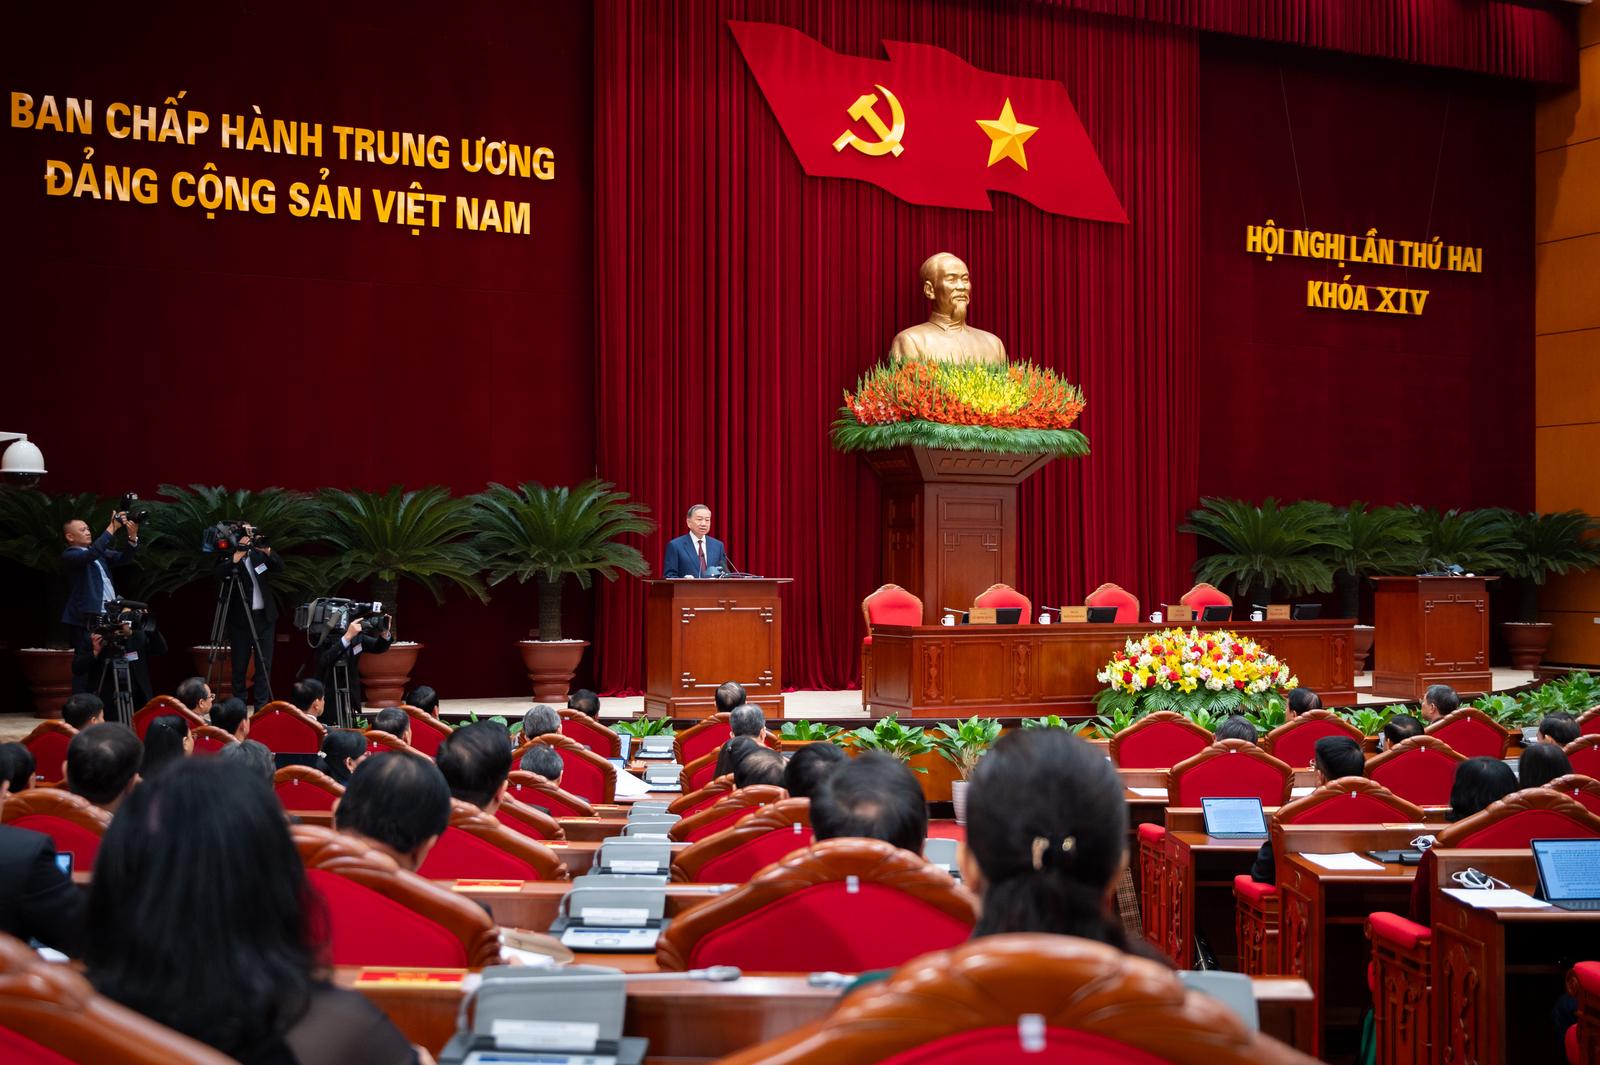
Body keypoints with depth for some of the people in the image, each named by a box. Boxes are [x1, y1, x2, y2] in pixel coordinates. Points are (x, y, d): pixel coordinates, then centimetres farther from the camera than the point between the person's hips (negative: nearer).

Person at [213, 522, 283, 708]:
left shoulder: (259, 554, 9)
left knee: (264, 665, 3)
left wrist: (267, 551, -16)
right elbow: (216, 573, -20)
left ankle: (261, 707, 6)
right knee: (240, 666, 3)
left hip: (264, 617, 3)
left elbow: (280, 567, -2)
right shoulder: (227, 557, -1)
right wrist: (237, 556, -26)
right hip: (239, 620, -3)